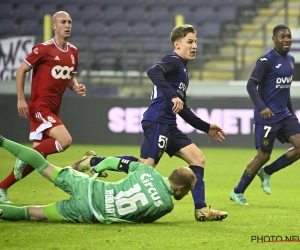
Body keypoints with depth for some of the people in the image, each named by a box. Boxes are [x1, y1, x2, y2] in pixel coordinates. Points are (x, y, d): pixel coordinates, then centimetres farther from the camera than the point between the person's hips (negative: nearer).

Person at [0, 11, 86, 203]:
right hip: (40, 107, -8)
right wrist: (21, 99, -10)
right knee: (65, 140, -26)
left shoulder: (73, 52, 11)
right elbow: (21, 70, -5)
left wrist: (77, 87, 1)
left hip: (53, 110, 8)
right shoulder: (44, 49, -10)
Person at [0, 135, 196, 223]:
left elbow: (114, 162, 6)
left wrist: (98, 167, 25)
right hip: (89, 212, -4)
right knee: (36, 214, 8)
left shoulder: (147, 170, -4)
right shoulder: (167, 204, -14)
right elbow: (143, 219, 2)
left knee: (46, 168, 20)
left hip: (88, 186, 4)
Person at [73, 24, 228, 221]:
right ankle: (93, 162, -6)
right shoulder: (174, 61, -3)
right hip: (157, 121, -10)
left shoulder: (182, 69, 24)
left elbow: (183, 110, 29)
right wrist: (173, 96, -32)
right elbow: (153, 72, -27)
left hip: (168, 126, 10)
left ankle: (201, 210, 6)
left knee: (198, 159, 5)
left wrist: (207, 128, 29)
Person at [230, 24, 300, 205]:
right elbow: (251, 85, -17)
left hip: (284, 115, 8)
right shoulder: (267, 60, -13)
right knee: (264, 155, -4)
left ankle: (267, 172, 13)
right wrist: (262, 107, -29)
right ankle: (238, 193, 13)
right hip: (267, 116, -8)